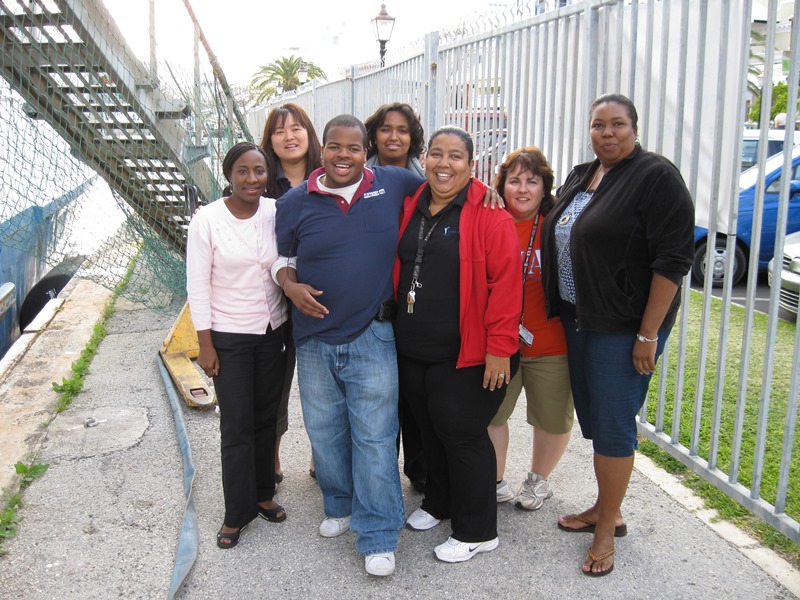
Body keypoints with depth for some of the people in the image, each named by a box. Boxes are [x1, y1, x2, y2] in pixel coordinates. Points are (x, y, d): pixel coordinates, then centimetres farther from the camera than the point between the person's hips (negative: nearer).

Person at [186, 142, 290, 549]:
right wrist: (205, 344, -9)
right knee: (236, 426, 1)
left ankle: (262, 494, 31)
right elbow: (198, 286, -8)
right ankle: (237, 512, 16)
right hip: (229, 337, -3)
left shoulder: (277, 213, -3)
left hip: (273, 333, 3)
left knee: (266, 417, 13)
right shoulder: (208, 220, -10)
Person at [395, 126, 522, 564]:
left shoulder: (488, 213, -12)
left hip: (464, 354, -6)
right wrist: (398, 327, 15)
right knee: (429, 429, 19)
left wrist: (500, 347, -20)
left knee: (462, 433, 2)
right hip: (412, 350, 7)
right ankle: (439, 501, 42)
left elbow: (505, 281, -17)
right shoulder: (410, 208, 8)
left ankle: (476, 531, 20)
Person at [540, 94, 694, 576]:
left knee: (612, 424, -1)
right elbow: (558, 241, 20)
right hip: (577, 320, 8)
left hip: (625, 327, -7)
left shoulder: (656, 177, -12)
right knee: (592, 418, 16)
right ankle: (605, 508, 33)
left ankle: (607, 527, 16)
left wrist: (648, 334, -20)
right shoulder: (579, 177, 12)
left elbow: (672, 260, -17)